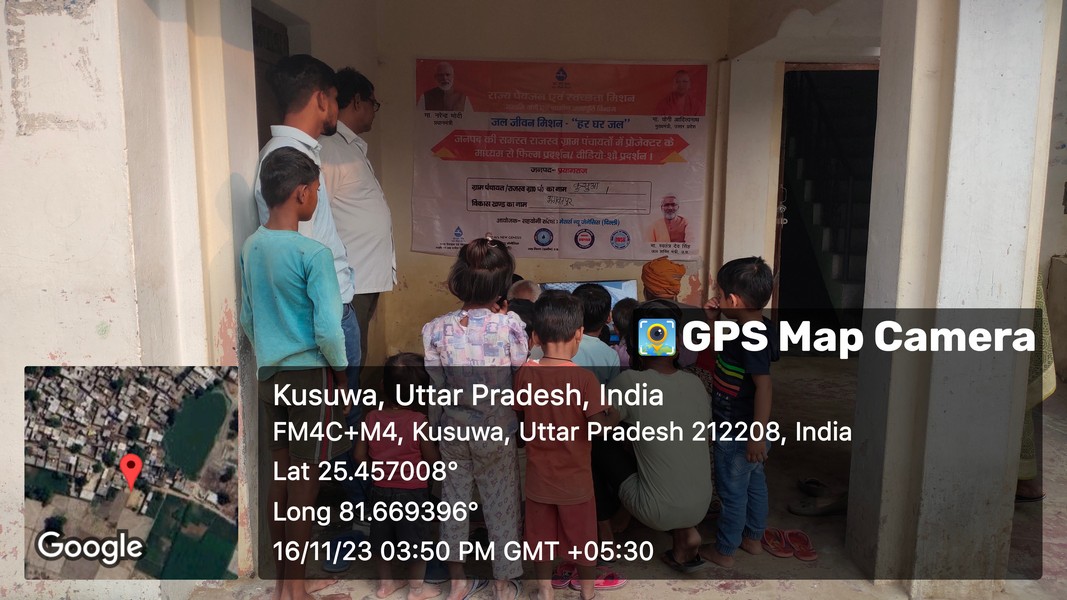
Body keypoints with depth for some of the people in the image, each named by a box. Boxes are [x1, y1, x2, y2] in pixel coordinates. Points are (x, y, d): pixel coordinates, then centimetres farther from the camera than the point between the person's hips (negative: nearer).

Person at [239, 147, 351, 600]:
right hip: (309, 376, -7)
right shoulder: (313, 253, -18)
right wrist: (341, 372, -5)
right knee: (304, 485, 4)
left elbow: (247, 318, 13)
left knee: (280, 478, 15)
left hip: (269, 375, 7)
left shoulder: (250, 248, 5)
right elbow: (328, 329, -21)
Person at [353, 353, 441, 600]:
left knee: (383, 539, 20)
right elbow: (432, 458, -14)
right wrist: (441, 455, 8)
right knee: (417, 541, 12)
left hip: (381, 490, 5)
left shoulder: (372, 417, -8)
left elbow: (360, 455, -2)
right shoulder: (418, 421, -19)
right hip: (412, 492, -4)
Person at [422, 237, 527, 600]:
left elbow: (435, 388, -7)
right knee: (500, 504, 15)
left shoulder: (436, 329, -13)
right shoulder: (509, 326, -21)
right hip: (496, 432, -2)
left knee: (454, 499, 19)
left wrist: (437, 426, 10)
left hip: (453, 430, 2)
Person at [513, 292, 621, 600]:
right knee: (584, 539, 17)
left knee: (541, 538, 18)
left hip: (538, 477, 3)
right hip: (575, 478, -2)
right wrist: (615, 414, -2)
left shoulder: (524, 375, -10)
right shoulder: (584, 379, -20)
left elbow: (518, 419, 0)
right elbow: (602, 423, -22)